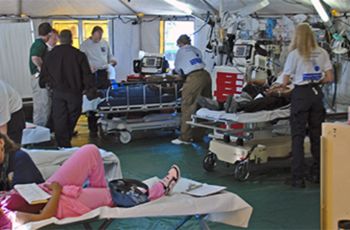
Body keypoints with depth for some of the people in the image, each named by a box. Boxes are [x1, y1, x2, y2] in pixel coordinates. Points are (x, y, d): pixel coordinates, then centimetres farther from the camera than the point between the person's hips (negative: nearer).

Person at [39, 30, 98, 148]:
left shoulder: (51, 54, 4)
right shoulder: (79, 55, -5)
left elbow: (44, 74, 13)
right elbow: (86, 75, -6)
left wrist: (44, 84, 31)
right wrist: (90, 90, 2)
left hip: (57, 92, 2)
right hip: (74, 92, -1)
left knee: (59, 119, 3)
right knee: (72, 119, 13)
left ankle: (63, 145, -1)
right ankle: (67, 141, 23)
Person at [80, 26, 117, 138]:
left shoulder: (104, 43, 15)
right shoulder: (85, 45, -1)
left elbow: (110, 56, 24)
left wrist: (112, 61, 1)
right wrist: (89, 67, -26)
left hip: (104, 73, 5)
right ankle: (93, 129, 3)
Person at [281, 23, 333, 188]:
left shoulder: (294, 54, -6)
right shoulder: (322, 53, 3)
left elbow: (285, 82, -3)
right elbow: (329, 79, 3)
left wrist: (283, 84, 19)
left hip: (301, 94, -4)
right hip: (317, 94, 4)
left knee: (298, 136, 0)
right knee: (317, 134, 13)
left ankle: (298, 178, -1)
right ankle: (317, 173, 22)